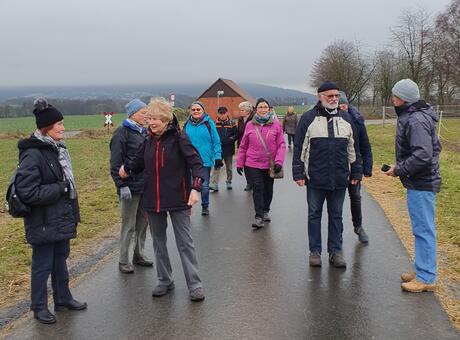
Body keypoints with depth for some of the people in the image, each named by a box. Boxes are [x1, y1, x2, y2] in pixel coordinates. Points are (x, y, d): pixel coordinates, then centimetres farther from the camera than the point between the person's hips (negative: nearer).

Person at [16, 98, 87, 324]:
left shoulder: (57, 149, 7)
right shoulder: (32, 154, -20)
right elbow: (28, 192, -24)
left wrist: (73, 215, 14)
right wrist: (60, 189, -19)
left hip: (61, 219, 8)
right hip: (43, 223, -8)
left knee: (61, 259, 19)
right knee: (43, 265, 7)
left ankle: (63, 299, 35)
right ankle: (39, 307, 24)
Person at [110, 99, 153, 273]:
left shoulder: (143, 131, 14)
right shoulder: (122, 133, -11)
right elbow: (116, 163, -15)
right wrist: (122, 185, -20)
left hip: (145, 185, 8)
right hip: (130, 187, -8)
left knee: (143, 222, 15)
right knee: (128, 225, 1)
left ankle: (138, 254, 30)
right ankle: (123, 261, 14)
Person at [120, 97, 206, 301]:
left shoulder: (179, 138, -11)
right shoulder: (149, 141, 6)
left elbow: (196, 163, -15)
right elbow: (139, 162, 17)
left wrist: (195, 188, -27)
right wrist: (127, 168, -3)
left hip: (178, 200, -6)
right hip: (152, 200, 6)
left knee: (185, 242, 1)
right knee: (158, 241, 15)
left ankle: (195, 284, 10)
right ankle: (164, 281, 30)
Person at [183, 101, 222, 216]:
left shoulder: (209, 123, -3)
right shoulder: (187, 124, 5)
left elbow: (216, 142, -3)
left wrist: (218, 157, -7)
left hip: (205, 160, -2)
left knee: (204, 185, 8)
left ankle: (205, 206, 26)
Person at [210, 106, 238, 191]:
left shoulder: (232, 123, 0)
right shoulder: (215, 124, 3)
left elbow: (236, 135, -4)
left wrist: (227, 141, -15)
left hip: (228, 149, 1)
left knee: (229, 167, 14)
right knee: (216, 166, -9)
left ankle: (228, 182, 29)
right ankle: (214, 184, -11)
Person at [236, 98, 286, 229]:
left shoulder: (276, 124, -3)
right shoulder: (250, 125, 0)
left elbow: (281, 145, -4)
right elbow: (243, 146, 5)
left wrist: (279, 162, -14)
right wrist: (239, 163, 5)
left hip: (270, 164, 1)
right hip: (253, 164, -1)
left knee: (268, 189, 14)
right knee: (258, 189, -6)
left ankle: (265, 211, 35)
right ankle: (259, 217, 0)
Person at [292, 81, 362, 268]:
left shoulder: (346, 118, 9)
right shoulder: (308, 118, -1)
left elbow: (353, 148, 13)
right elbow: (299, 147, -2)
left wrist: (356, 172, 12)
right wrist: (298, 173, -6)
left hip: (339, 179, 3)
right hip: (315, 178, -2)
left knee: (336, 216, 10)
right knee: (314, 215, 8)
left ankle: (335, 251, 21)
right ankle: (315, 251, 19)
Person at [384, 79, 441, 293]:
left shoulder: (416, 120, -19)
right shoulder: (411, 117, 13)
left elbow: (422, 155, -27)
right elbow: (434, 147, 21)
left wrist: (399, 169, -15)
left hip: (421, 185, -11)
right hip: (418, 183, 11)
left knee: (423, 229, -4)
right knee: (421, 229, 17)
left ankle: (426, 278, 5)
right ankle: (422, 271, 28)